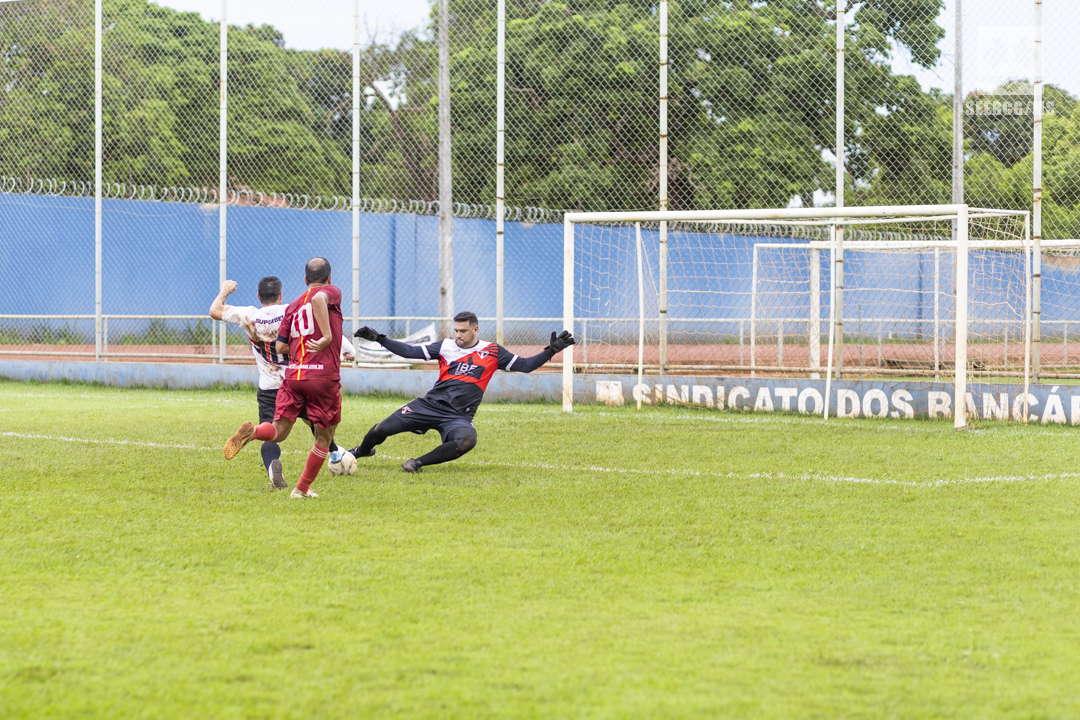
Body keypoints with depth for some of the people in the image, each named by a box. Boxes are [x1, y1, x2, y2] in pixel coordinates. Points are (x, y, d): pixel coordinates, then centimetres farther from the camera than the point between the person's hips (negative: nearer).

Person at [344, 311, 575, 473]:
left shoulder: (492, 352, 4)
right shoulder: (445, 346, 7)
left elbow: (524, 365, 5)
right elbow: (411, 352, 7)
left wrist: (551, 351, -7)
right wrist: (378, 339, 1)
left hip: (459, 416, -1)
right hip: (430, 404, 1)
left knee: (467, 441, -37)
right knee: (381, 430, -7)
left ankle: (418, 463, -20)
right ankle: (362, 451, 29)